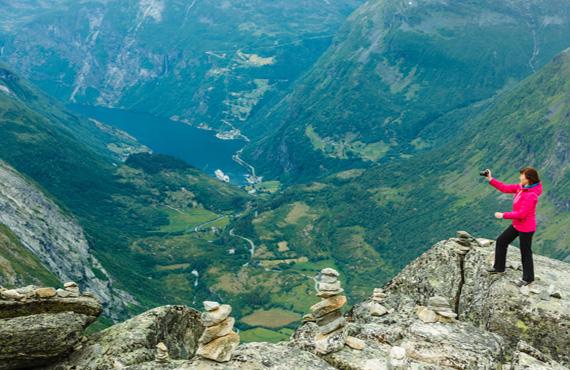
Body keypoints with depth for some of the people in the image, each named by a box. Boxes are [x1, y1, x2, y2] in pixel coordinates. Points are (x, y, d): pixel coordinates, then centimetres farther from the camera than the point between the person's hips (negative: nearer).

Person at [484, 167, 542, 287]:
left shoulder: (531, 195, -30)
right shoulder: (521, 187, -4)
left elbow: (521, 214, -29)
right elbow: (505, 188, 2)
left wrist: (503, 215, -21)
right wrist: (491, 179, -8)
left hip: (526, 228, -9)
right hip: (517, 225, 9)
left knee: (525, 252, 8)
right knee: (501, 241, 17)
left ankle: (528, 278, 28)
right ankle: (499, 267, 34)